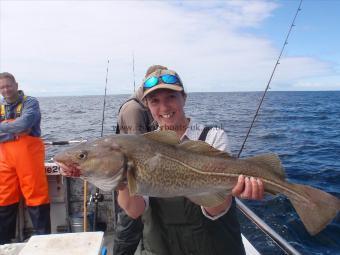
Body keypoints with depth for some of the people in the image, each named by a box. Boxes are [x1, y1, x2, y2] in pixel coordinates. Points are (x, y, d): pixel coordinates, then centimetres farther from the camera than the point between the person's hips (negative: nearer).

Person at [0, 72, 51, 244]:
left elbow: (24, 124, -18)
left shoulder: (30, 103, -1)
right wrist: (15, 130, -12)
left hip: (29, 156, -5)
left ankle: (44, 238, 10)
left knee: (36, 196, -2)